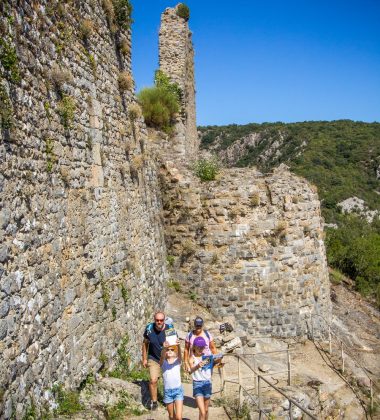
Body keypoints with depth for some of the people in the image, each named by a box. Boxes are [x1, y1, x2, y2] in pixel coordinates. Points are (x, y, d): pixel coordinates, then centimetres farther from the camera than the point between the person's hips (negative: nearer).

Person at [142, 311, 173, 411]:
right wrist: (144, 358, 3)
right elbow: (145, 343, 1)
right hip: (153, 359, 0)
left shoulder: (170, 329, -19)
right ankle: (154, 401, 11)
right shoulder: (149, 328, -14)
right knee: (153, 380, -11)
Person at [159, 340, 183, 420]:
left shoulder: (178, 360, -2)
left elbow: (179, 354, -25)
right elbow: (162, 357, -25)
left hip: (178, 390, -1)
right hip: (167, 391, 1)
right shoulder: (163, 362, -2)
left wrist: (178, 346, -47)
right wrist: (164, 348, -48)